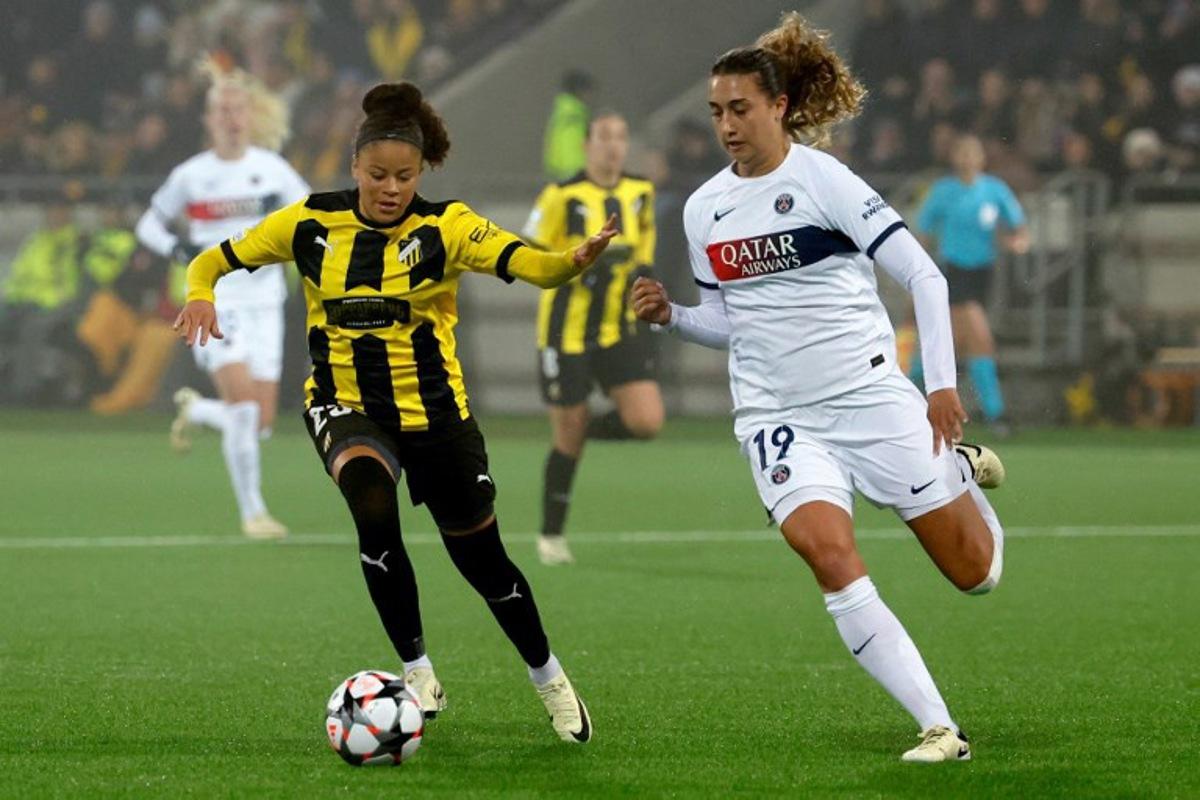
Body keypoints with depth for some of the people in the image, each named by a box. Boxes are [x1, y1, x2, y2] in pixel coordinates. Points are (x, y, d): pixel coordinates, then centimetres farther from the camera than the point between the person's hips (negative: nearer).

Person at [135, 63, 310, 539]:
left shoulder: (271, 169, 2)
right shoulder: (190, 175, 0)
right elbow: (148, 224, 10)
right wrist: (175, 248, -11)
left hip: (264, 303, 3)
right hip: (216, 302, -3)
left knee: (261, 423, 2)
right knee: (244, 403, -21)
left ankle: (194, 410, 34)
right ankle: (252, 511, -11)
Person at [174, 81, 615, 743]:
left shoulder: (446, 227, -12)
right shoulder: (312, 222, -6)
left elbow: (530, 265, -27)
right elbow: (215, 260, 3)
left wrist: (576, 260, -49)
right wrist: (200, 293, -20)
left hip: (434, 409, 0)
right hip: (346, 408, 0)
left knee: (481, 558, 8)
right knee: (374, 511, -31)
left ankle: (550, 680, 35)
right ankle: (418, 674, -14)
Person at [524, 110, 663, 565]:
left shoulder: (639, 193, 4)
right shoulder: (562, 197, -11)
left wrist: (642, 271, 6)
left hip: (621, 329, 4)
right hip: (567, 333, -4)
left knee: (647, 421, -13)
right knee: (568, 438, 2)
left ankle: (586, 429, 19)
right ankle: (551, 535, 20)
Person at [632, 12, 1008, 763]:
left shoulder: (821, 179, -11)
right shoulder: (703, 209, 6)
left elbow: (923, 275, -10)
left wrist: (943, 383, -14)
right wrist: (672, 316, -3)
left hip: (868, 394, -3)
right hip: (776, 413, 3)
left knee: (975, 573, 3)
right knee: (827, 550, -25)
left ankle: (961, 470, 39)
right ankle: (938, 728, -19)